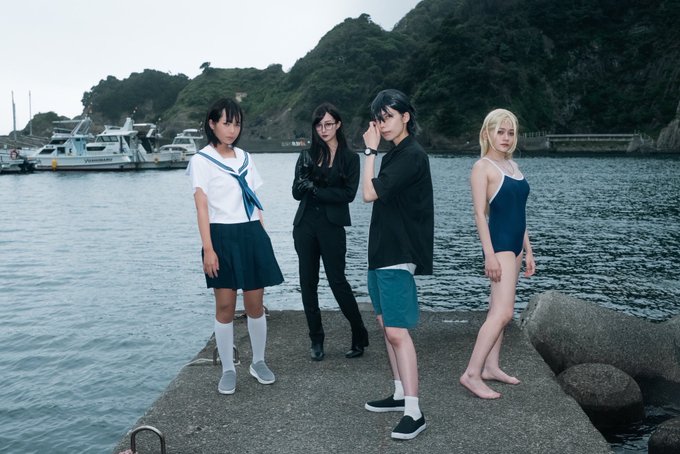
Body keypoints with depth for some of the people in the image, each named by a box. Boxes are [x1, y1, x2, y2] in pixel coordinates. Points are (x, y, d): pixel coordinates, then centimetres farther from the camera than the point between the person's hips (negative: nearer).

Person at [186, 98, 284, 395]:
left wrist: (262, 236, 9)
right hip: (223, 236, -4)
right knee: (225, 306, 0)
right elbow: (202, 206, -7)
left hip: (252, 235, 4)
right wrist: (208, 248, -15)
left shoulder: (245, 158, 13)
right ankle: (228, 369, 14)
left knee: (255, 303, 6)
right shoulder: (201, 160, -1)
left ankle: (258, 362, 23)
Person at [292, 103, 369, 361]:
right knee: (308, 282, 5)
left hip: (332, 226, -3)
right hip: (305, 225, 4)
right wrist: (305, 176, -15)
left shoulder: (349, 158, 2)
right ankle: (316, 340, 17)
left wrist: (316, 190, -12)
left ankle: (360, 336, 13)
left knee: (337, 280, -3)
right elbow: (297, 192, 4)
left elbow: (349, 194, -8)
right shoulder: (307, 156, 10)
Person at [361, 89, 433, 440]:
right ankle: (400, 394, 24)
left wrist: (371, 150, -11)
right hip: (384, 250, 10)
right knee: (386, 324, 14)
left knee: (397, 331, -11)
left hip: (398, 254, -10)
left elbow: (370, 192, -18)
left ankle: (414, 412, -6)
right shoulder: (395, 154, 15)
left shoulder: (412, 155, -14)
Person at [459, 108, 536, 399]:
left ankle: (490, 367, 19)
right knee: (504, 312, -15)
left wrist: (528, 250, 18)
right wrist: (489, 254, -21)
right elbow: (480, 213, -15)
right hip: (498, 243, -9)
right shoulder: (482, 167, -8)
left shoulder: (512, 166, 16)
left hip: (514, 244, 9)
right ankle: (471, 373, -11)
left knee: (499, 310, 11)